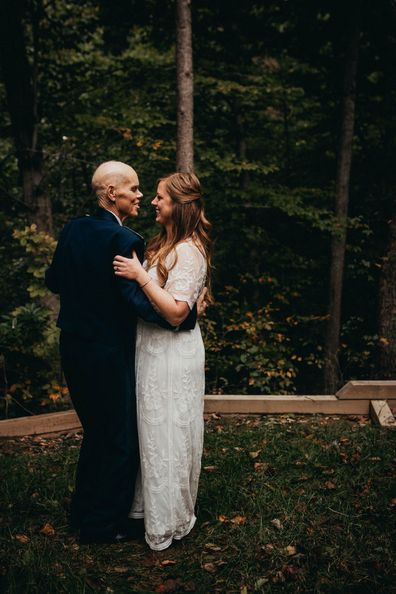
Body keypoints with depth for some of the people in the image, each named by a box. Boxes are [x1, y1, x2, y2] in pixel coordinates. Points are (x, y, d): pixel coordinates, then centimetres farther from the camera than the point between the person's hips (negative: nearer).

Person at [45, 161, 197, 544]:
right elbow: (138, 301, -26)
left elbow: (53, 281, 11)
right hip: (110, 355, -8)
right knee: (121, 440, 9)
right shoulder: (124, 240, -21)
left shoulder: (73, 229, 2)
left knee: (94, 431, 24)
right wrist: (190, 315, -21)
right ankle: (103, 525, 21)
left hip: (73, 349, 8)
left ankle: (83, 512, 38)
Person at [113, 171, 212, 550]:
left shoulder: (189, 251, -19)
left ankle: (168, 522, 20)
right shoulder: (164, 244, 11)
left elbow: (176, 311, -26)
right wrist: (134, 271, 4)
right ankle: (150, 503, 35)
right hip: (152, 349, 9)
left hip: (172, 355, -9)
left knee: (167, 435, 3)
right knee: (152, 431, 19)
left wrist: (139, 275, -25)